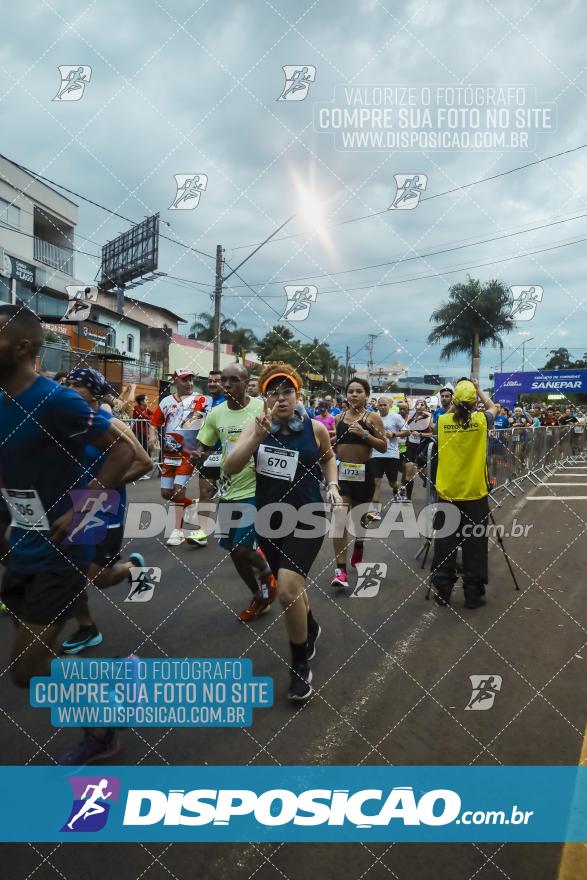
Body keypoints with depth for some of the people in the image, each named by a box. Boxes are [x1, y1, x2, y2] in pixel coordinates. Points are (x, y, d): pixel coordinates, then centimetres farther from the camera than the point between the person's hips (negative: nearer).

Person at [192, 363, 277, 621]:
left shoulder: (263, 409, -12)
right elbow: (203, 448, 10)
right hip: (228, 491, 6)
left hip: (255, 490, -5)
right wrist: (197, 456, -12)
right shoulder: (215, 414, 2)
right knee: (233, 551, 12)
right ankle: (259, 597, 35)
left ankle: (266, 573, 23)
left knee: (242, 549, -12)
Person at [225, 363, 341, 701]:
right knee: (292, 585, 20)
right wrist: (257, 437, -29)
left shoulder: (315, 429, -8)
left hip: (306, 520, -3)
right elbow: (230, 468, -17)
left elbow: (328, 457, 14)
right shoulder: (256, 427, -5)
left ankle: (301, 665, 7)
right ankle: (311, 628, 53)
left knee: (288, 589, -18)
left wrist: (333, 486, -2)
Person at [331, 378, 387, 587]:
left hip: (363, 472, -1)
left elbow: (383, 446, -9)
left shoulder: (373, 418, -2)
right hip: (341, 471, 1)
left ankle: (358, 544, 50)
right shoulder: (339, 418, 8)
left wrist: (364, 434, -20)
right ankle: (340, 568, -11)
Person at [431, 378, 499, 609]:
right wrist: (478, 389, 24)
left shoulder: (443, 421, -6)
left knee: (445, 544, 9)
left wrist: (453, 406, 19)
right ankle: (473, 594, 13)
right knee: (474, 545, 7)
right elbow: (493, 407, 15)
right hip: (475, 494, -1)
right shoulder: (480, 420, -7)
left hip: (448, 494, 1)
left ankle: (442, 592, 17)